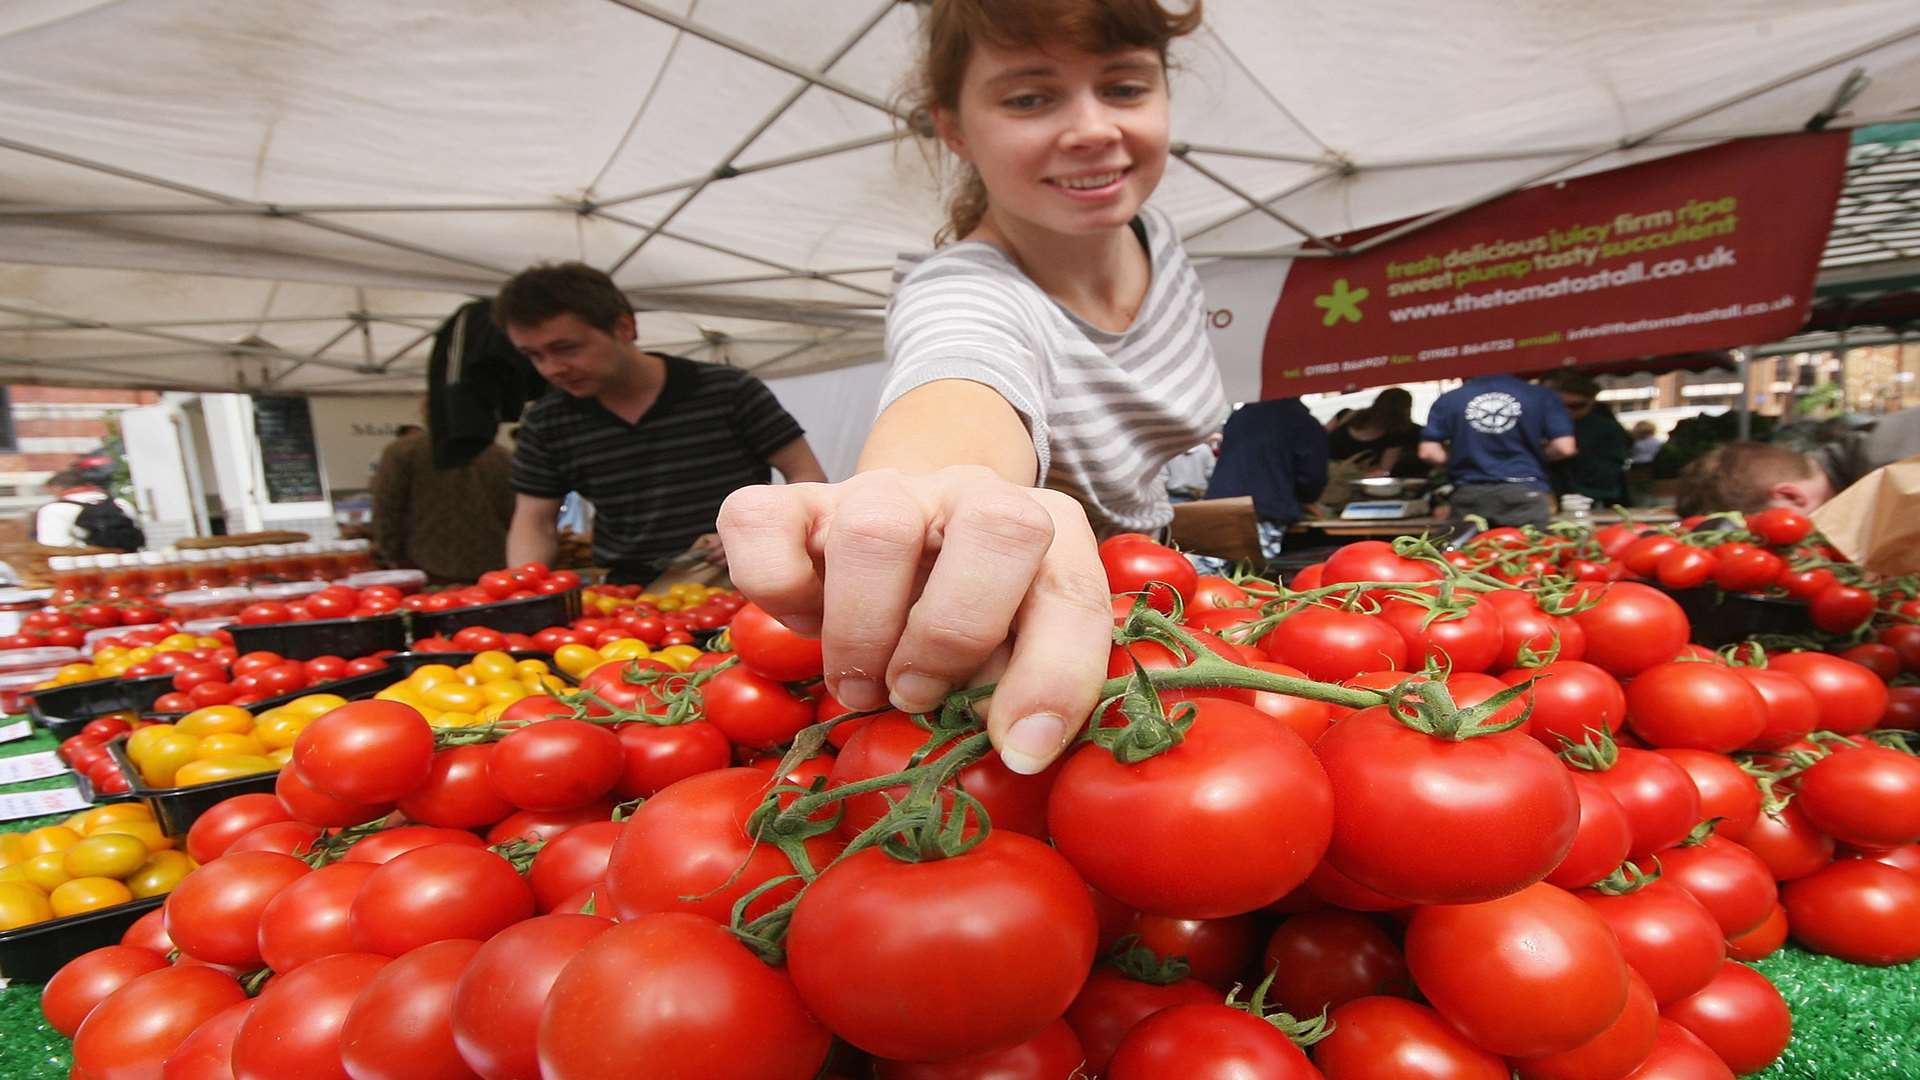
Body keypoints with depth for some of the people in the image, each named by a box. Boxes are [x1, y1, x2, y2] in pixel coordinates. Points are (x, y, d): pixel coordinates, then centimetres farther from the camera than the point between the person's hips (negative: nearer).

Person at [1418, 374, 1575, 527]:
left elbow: (1428, 453, 0)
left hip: (1469, 496, 1)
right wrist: (1533, 454, 18)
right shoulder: (1541, 396, 3)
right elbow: (1564, 448, -1)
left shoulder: (1448, 400, 4)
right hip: (1524, 493, -1)